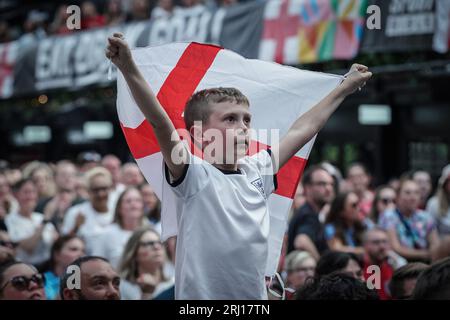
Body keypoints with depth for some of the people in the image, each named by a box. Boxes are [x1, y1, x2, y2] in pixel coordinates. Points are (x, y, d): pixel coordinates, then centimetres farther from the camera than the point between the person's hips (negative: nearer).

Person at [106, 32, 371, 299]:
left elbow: (303, 130, 20)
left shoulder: (256, 171, 9)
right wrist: (129, 69, -32)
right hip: (201, 296, -6)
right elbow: (159, 122, -21)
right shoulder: (195, 175, -8)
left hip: (256, 296, 6)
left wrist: (345, 89, 28)